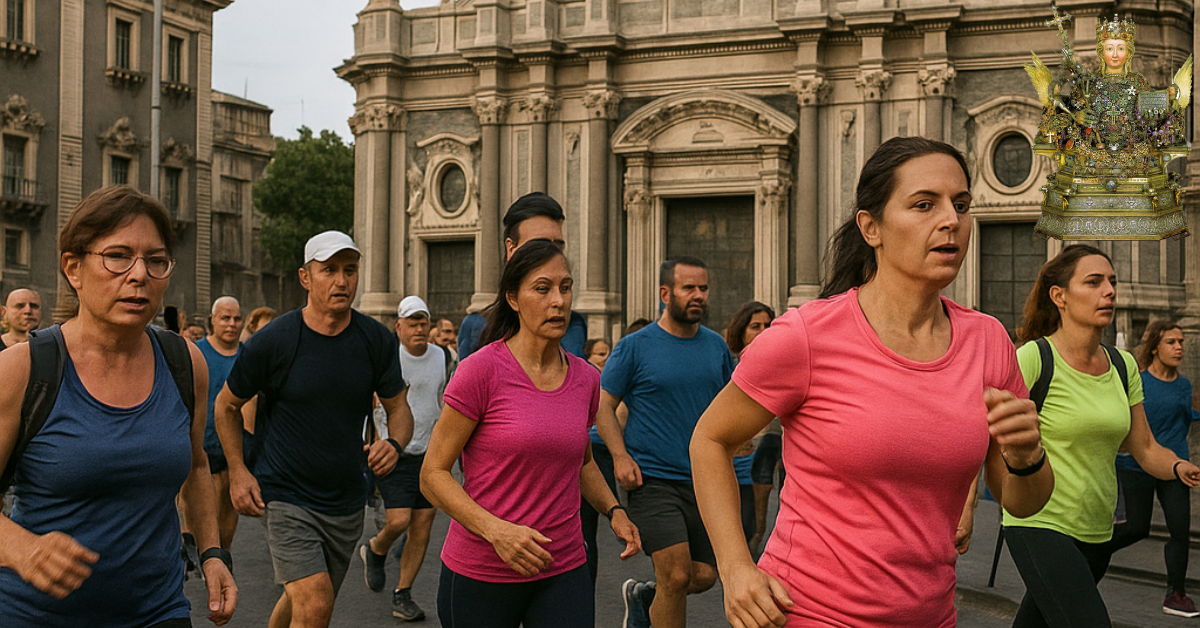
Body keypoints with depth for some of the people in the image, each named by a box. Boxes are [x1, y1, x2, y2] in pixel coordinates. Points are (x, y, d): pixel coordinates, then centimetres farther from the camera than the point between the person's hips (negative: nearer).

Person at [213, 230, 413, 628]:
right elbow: (226, 405, 3)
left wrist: (394, 443, -16)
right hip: (286, 497, -4)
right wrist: (238, 471, -5)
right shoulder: (272, 342, -11)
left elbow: (399, 408, 6)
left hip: (347, 501, 4)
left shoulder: (378, 341, -4)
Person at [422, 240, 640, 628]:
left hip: (563, 573, 3)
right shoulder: (482, 370, -12)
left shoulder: (586, 379, 3)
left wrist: (613, 511, 4)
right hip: (479, 575, -3)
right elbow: (433, 475, -10)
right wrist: (496, 530, -23)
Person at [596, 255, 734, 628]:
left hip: (704, 481, 5)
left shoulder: (716, 346, 9)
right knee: (677, 577, -12)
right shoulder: (635, 347, -5)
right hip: (653, 480, -5)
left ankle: (641, 597, 35)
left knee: (705, 576, 7)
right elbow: (603, 405, -2)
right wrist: (620, 456, -16)